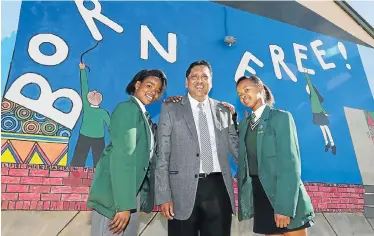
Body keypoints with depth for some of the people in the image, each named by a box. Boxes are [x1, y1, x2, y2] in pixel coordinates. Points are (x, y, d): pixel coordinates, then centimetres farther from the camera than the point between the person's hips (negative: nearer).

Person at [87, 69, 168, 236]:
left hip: (133, 192, 9)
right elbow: (123, 156, -22)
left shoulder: (144, 116, 16)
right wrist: (123, 204, -24)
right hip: (115, 194, -9)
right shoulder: (127, 108, -13)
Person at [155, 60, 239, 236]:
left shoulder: (223, 110, 10)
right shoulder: (171, 109, 2)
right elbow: (162, 156, -2)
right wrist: (164, 196, -7)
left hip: (218, 187, 3)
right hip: (184, 189, -2)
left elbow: (236, 146, 15)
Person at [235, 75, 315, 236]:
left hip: (285, 198, -5)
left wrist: (284, 207, -20)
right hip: (260, 199, 5)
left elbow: (290, 164, -16)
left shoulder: (281, 117, -9)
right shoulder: (244, 124, 11)